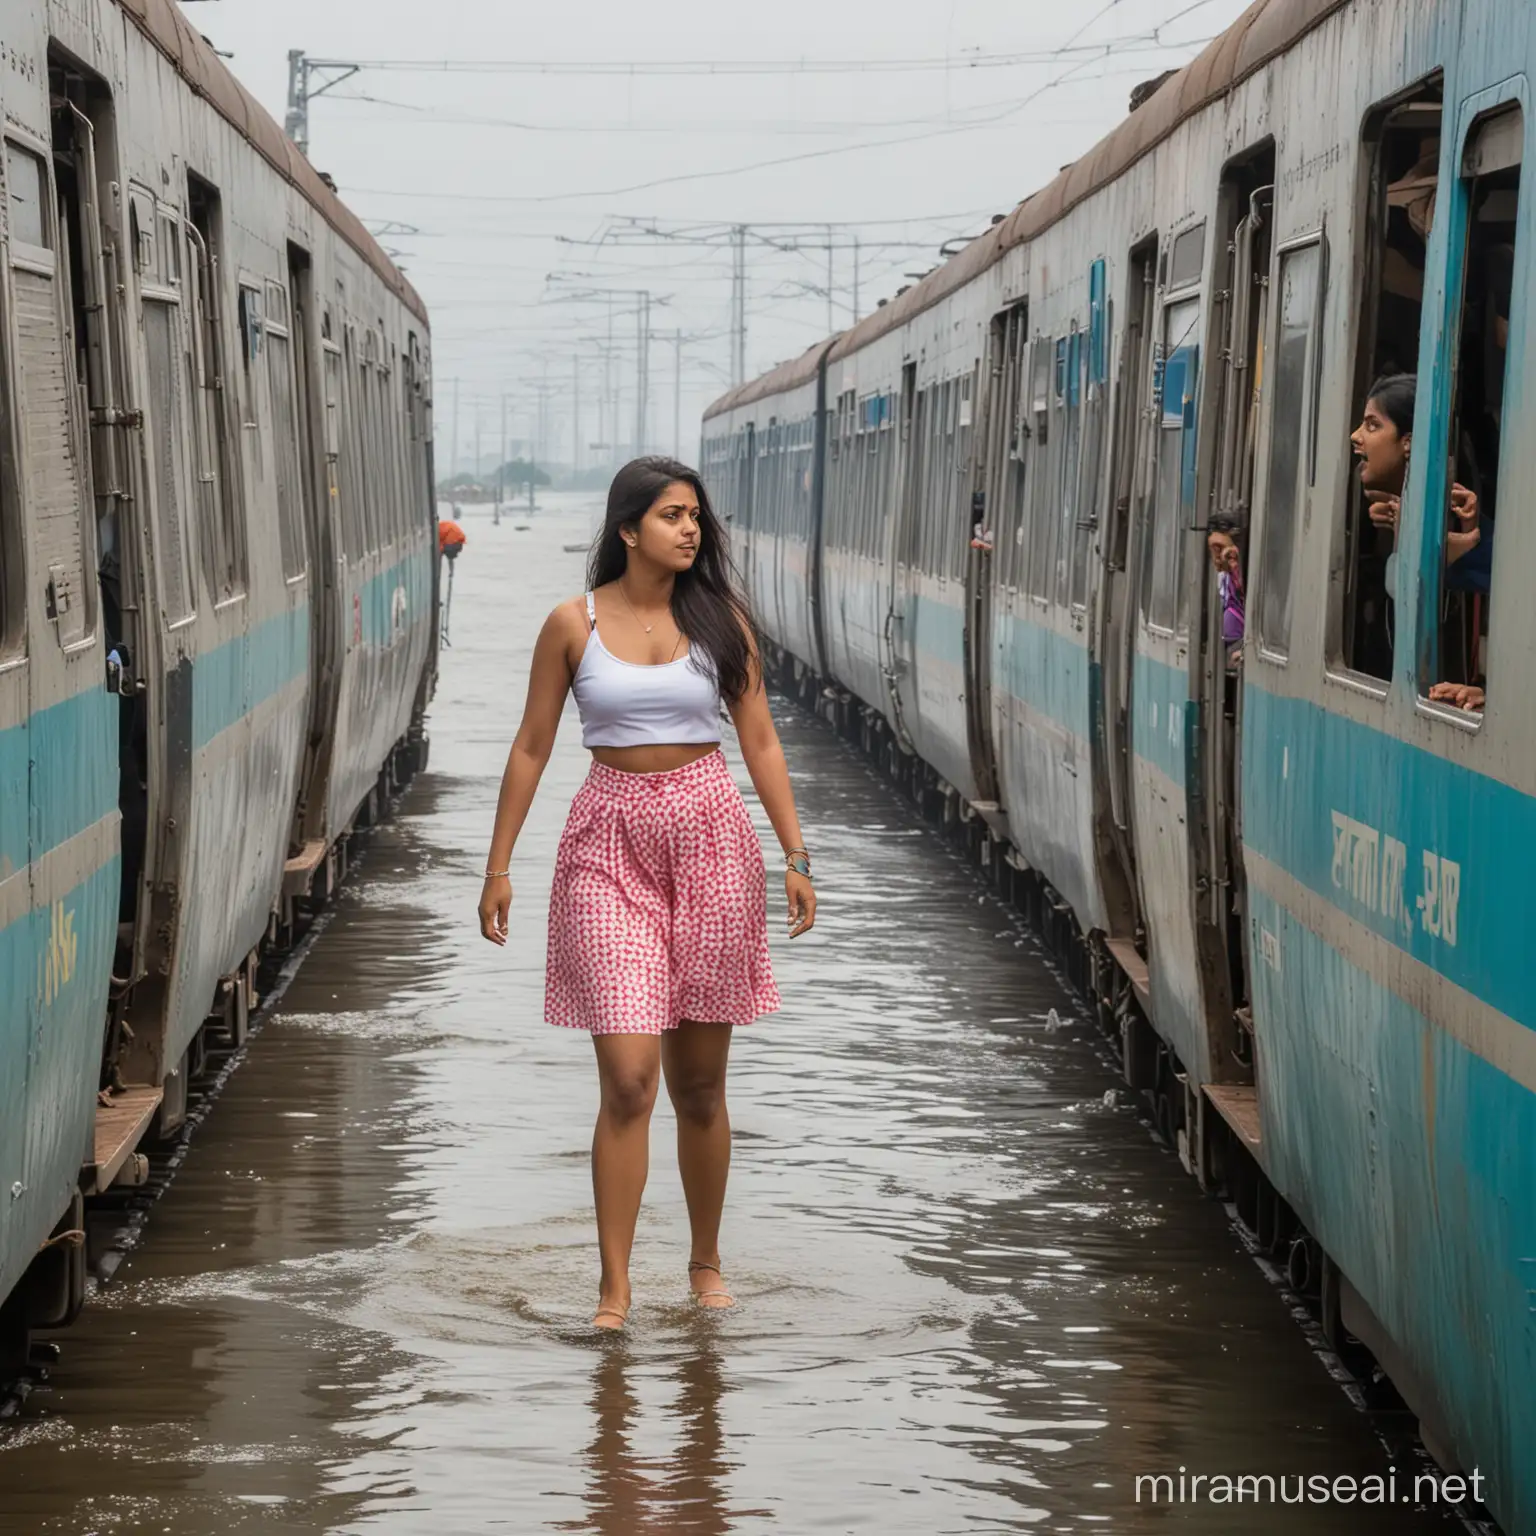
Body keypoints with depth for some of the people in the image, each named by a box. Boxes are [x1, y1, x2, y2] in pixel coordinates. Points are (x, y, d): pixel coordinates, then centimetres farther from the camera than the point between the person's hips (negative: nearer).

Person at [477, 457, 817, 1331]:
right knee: (628, 1078, -10)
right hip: (611, 843, -1)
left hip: (709, 837, 2)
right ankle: (615, 1285, -3)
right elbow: (533, 749, 5)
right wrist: (499, 866, 4)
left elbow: (760, 741, 5)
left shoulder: (720, 619, 4)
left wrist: (796, 855, -2)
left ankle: (707, 1261, 26)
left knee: (700, 1080, 9)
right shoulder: (574, 624, 0)